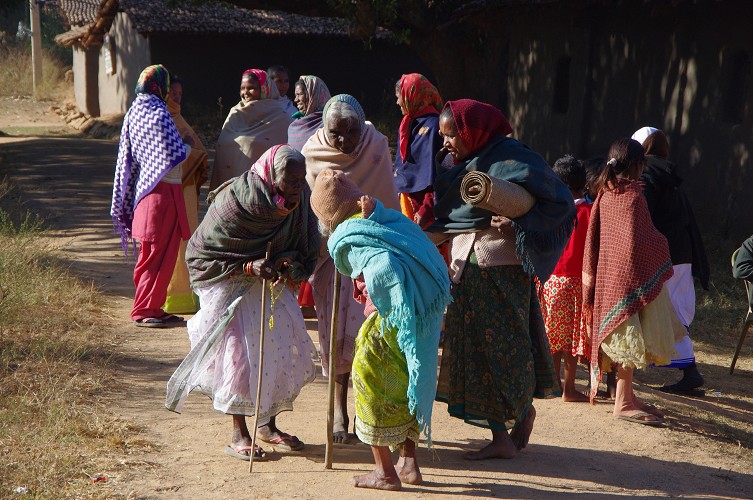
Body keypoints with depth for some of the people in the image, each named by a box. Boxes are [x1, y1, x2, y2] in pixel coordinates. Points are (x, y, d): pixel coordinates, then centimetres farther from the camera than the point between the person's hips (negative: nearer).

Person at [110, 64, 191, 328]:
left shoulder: (135, 111, 11)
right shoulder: (158, 113, -15)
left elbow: (129, 158, 17)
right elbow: (174, 156, -20)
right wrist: (188, 145, -1)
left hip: (144, 191, 9)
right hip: (162, 192, -9)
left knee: (151, 255, 14)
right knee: (160, 255, -4)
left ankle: (153, 308, 21)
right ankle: (144, 311, -1)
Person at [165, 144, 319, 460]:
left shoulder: (299, 199, -12)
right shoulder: (233, 202, -27)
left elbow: (308, 246, 2)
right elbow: (199, 256, -21)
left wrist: (289, 264, -22)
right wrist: (250, 267, -33)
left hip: (270, 283, 6)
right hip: (229, 285, -6)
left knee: (286, 347, 5)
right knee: (238, 351, -9)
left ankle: (268, 424, 22)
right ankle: (239, 435, 5)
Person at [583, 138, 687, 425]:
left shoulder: (603, 194, 7)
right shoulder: (632, 194, -15)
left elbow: (593, 238, 12)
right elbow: (643, 240, -18)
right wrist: (662, 245, 1)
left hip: (608, 274, 8)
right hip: (631, 273, -8)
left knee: (624, 340, 15)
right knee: (632, 338, -4)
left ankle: (626, 397, 23)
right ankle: (623, 403, -2)